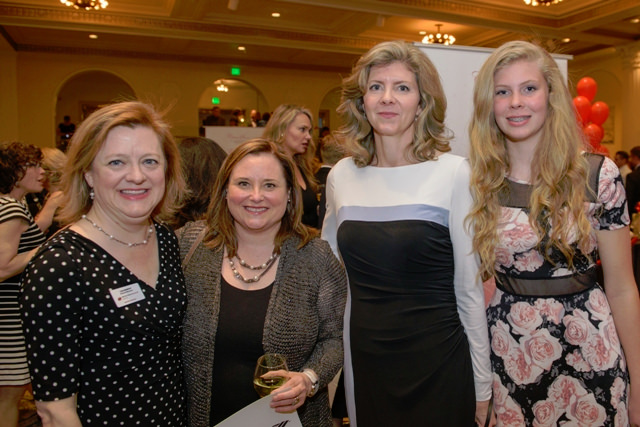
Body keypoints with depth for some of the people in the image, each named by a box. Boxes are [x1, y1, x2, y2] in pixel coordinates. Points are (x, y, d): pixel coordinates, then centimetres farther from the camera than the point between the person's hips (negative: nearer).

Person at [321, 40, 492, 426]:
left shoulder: (453, 173, -11)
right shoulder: (341, 176, -1)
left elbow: (469, 289, -6)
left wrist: (482, 384, -2)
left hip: (437, 363, -3)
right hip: (362, 358, 3)